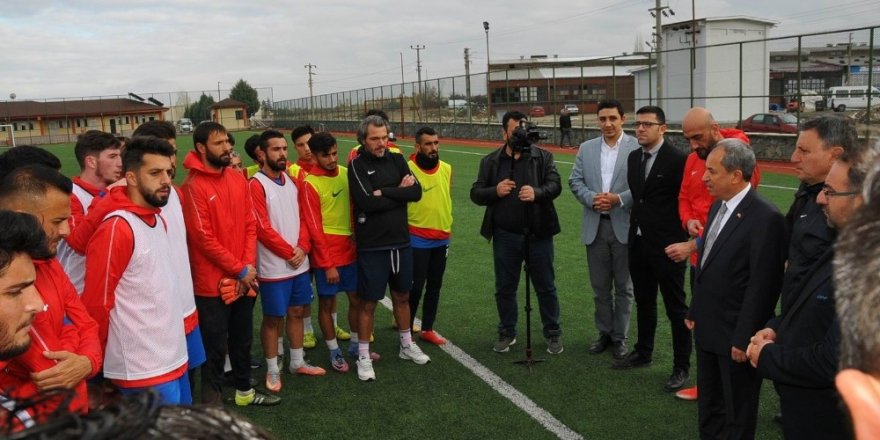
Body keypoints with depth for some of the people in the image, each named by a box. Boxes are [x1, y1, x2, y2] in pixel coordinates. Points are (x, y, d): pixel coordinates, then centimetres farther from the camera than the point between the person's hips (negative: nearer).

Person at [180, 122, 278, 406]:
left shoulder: (238, 180, 7)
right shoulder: (194, 187, -14)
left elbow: (250, 225, 7)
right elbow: (203, 238, -16)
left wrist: (249, 266, -5)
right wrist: (239, 270, -13)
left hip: (245, 280, 6)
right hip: (213, 283, -6)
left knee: (243, 339, 19)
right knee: (215, 346, 5)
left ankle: (244, 391, 36)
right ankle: (212, 402, 20)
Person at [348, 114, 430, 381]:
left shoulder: (397, 160, 6)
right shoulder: (357, 165, -8)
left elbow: (416, 192, -7)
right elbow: (367, 202, -21)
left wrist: (384, 192, -15)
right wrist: (399, 192, -10)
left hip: (401, 241, 5)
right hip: (372, 246, -5)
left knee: (402, 296, 18)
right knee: (368, 302, 2)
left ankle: (407, 346, 35)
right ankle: (364, 356, 17)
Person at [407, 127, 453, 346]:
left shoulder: (447, 169, 4)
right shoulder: (408, 169, -13)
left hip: (442, 239, 5)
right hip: (417, 240, -5)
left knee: (435, 286, 13)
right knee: (415, 287, -1)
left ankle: (427, 329, 26)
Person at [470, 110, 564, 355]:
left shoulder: (543, 156, 1)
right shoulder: (491, 161, 6)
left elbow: (555, 184, -10)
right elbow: (476, 193, 4)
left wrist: (537, 193, -30)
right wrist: (495, 191, -16)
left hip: (538, 234, -1)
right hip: (505, 235, 1)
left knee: (546, 286, 9)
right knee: (505, 287, 11)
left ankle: (553, 332, 24)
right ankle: (507, 332, 28)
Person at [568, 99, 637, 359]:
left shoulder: (637, 147, -6)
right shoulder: (586, 148, 8)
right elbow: (575, 181, 5)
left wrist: (619, 199, -21)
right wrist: (592, 199, -12)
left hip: (624, 226, -4)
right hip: (595, 226, 4)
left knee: (623, 287, 9)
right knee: (600, 287, 13)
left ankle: (620, 337, 21)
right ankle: (604, 332, 28)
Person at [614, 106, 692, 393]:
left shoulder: (678, 159, -13)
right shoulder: (633, 157, 9)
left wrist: (681, 240, -11)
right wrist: (637, 224, 9)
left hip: (667, 245, -7)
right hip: (638, 242, 7)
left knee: (676, 307, 4)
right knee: (644, 301, 20)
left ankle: (682, 366, 15)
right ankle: (643, 352, 36)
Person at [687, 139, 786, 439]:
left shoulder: (765, 218, -21)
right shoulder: (719, 205, 6)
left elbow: (762, 285, -21)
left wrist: (743, 339, -18)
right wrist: (695, 312, 14)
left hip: (735, 335, -8)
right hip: (708, 329, 8)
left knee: (737, 416, 12)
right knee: (709, 406, 23)